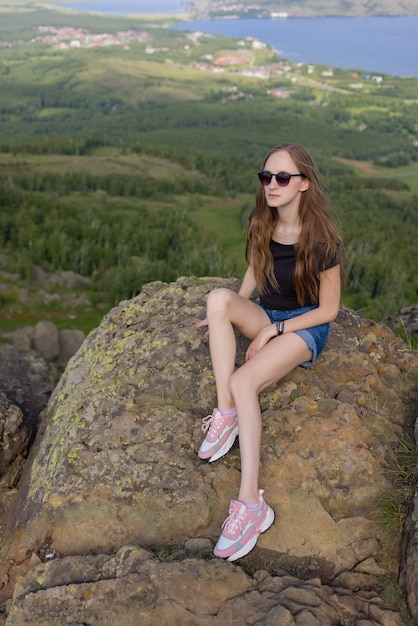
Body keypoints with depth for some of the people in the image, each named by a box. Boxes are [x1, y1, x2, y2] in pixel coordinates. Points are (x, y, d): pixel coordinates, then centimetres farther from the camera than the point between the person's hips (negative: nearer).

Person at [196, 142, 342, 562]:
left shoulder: (320, 239, -19)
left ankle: (251, 503, -30)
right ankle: (225, 414, -25)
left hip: (306, 326, -6)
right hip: (266, 315, 6)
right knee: (219, 297, -27)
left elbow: (328, 310, -13)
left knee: (243, 381, -31)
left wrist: (274, 331, -18)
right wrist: (230, 316, 3)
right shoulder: (260, 226, -2)